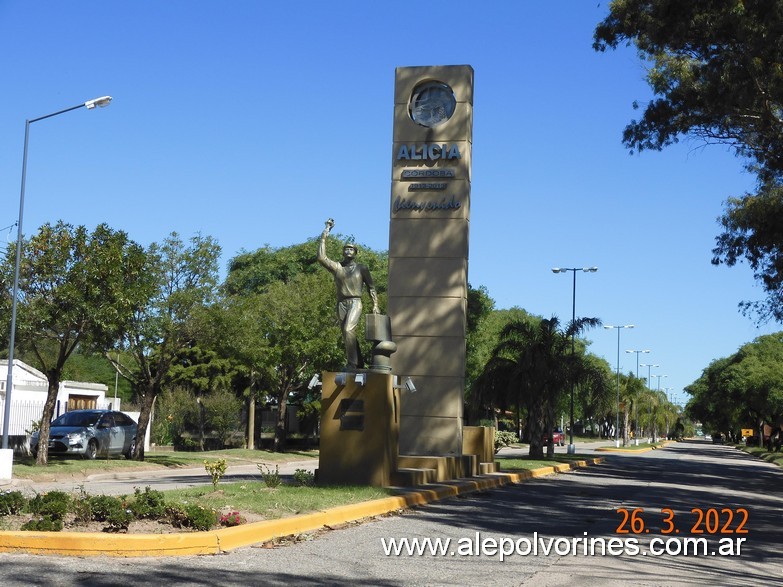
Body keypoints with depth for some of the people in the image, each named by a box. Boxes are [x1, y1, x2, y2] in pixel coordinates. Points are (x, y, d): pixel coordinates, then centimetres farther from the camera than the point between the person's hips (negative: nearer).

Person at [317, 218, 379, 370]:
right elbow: (321, 257, -3)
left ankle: (352, 363, -24)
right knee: (349, 335, 5)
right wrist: (324, 235, -4)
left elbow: (371, 287, 12)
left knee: (348, 330, -24)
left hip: (355, 303, -4)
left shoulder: (361, 268, 9)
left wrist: (375, 305, 2)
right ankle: (359, 364, 14)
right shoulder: (337, 267, 11)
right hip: (341, 304, 4)